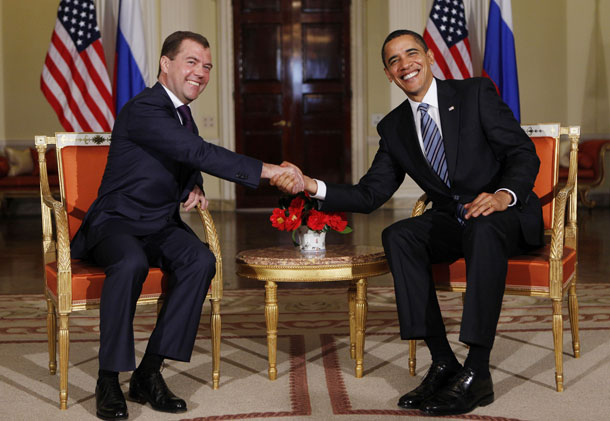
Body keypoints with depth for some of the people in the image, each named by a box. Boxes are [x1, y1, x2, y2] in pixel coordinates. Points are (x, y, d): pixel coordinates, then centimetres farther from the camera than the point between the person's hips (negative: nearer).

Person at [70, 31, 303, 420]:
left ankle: (149, 373, -18)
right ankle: (109, 380, -24)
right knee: (131, 264, -39)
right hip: (116, 223, -7)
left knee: (201, 261, -24)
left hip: (161, 226, 7)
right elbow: (200, 153, -29)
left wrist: (194, 188, 3)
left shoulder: (183, 112, 12)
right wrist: (266, 170, -33)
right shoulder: (143, 110, -17)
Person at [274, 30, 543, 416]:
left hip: (509, 214, -5)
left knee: (484, 229, -39)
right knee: (397, 236, -24)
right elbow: (370, 195, 5)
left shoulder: (476, 94, -5)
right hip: (451, 221, 5)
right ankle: (443, 363, -24)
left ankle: (477, 373, -37)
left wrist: (505, 194, -30)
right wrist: (314, 187, -11)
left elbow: (524, 153, -9)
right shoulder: (394, 127, 8)